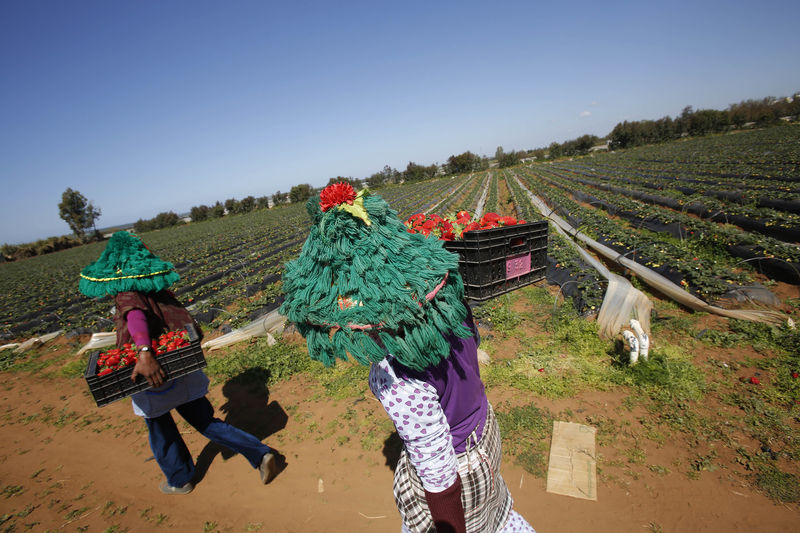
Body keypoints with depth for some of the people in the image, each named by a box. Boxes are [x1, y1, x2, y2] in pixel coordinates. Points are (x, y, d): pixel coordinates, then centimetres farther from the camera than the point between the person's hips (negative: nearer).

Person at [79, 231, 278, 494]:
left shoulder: (126, 293, -13)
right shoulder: (158, 290, 7)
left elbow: (135, 315, -35)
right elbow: (185, 320, 7)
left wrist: (144, 353, -49)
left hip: (152, 375, -6)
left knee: (161, 431, 19)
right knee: (205, 421, 16)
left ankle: (180, 480, 41)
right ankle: (260, 453, 10)